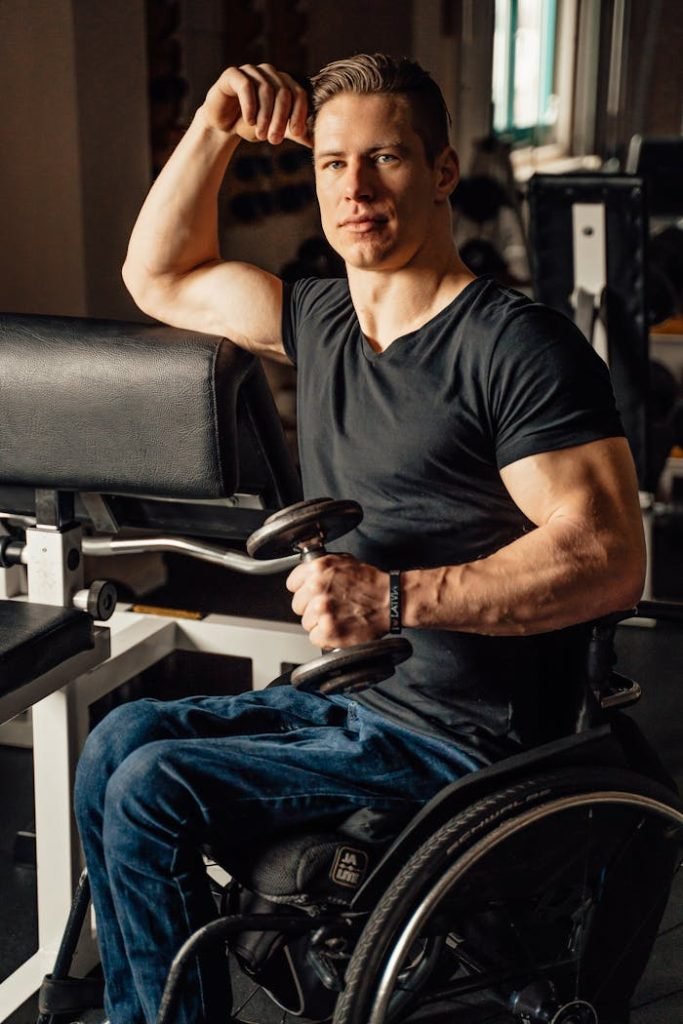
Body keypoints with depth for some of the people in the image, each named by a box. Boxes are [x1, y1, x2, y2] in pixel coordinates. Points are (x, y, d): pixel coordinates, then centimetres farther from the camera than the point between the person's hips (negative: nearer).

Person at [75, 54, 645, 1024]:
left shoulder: (518, 345, -16)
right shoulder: (322, 319, 8)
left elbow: (609, 559, -24)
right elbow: (160, 277, 20)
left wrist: (394, 597, -30)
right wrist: (214, 131, 6)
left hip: (457, 741, -8)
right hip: (354, 701, 8)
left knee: (151, 792, -15)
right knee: (122, 737, 4)